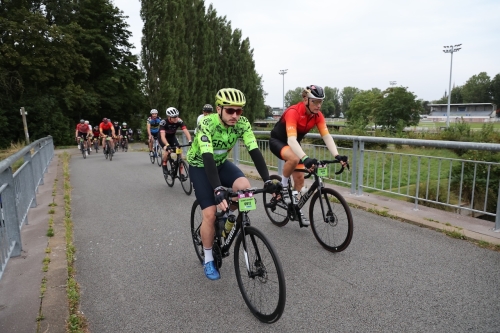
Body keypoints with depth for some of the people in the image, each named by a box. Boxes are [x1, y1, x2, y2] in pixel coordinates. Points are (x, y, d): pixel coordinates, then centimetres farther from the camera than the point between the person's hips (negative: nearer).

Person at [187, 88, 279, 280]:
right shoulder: (207, 125, -32)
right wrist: (218, 190, -53)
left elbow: (254, 152, -25)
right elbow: (207, 158, -42)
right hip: (200, 166, -3)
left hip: (221, 163, 4)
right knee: (210, 214, -13)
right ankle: (208, 260, 9)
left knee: (244, 187, -26)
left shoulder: (242, 124, -20)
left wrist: (267, 181, -37)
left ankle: (228, 215, 7)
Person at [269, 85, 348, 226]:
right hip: (277, 141, -6)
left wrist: (337, 156, -36)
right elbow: (291, 139, -44)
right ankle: (283, 185, -10)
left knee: (300, 178, 1)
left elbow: (327, 136, -21)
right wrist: (305, 158, -57)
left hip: (294, 144, 6)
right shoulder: (293, 112, -33)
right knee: (294, 159, -37)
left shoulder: (318, 115, -14)